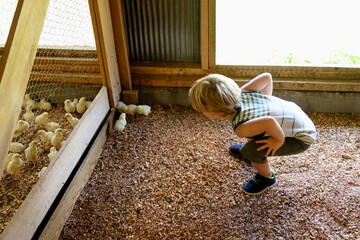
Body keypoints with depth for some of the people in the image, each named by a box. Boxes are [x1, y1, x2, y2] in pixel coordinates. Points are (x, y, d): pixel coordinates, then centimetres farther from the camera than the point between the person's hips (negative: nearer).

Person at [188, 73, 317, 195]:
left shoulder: (241, 128, -32)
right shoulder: (241, 93, -12)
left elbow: (269, 121, -49)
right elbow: (266, 76, -5)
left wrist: (279, 140, -29)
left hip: (302, 137, -8)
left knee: (251, 150, -23)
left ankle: (267, 178, 7)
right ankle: (248, 150, 40)